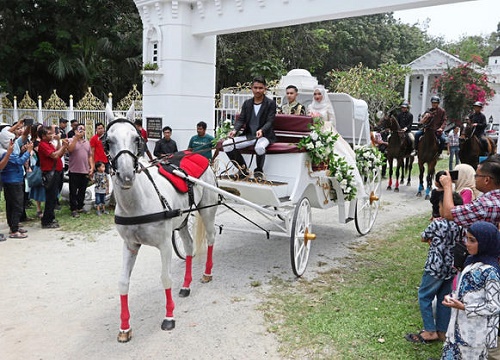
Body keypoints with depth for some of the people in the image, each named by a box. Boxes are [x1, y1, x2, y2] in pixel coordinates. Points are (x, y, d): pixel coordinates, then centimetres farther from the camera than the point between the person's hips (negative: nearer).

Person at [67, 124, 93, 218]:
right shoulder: (72, 140, -2)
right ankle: (73, 209, 8)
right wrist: (76, 137, -20)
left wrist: (92, 167, 7)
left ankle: (80, 207, 24)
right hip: (74, 171, -5)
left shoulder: (87, 142, 15)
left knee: (82, 191, 13)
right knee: (73, 192, 2)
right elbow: (70, 149, -22)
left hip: (85, 171, 5)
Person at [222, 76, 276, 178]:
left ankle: (259, 171, -10)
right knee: (227, 144, -17)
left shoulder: (271, 103, 1)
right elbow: (241, 120, 6)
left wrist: (261, 130, -30)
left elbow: (270, 121, -9)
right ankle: (243, 169, 1)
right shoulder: (247, 103, 14)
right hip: (248, 135, 5)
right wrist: (235, 130, -16)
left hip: (264, 135, -4)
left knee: (259, 147, -41)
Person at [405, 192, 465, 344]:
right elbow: (460, 243, 12)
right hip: (451, 268, 6)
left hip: (435, 267, -6)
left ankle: (430, 331, 7)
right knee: (444, 298, 16)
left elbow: (423, 238, -3)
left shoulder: (437, 224, -16)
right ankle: (442, 331, 23)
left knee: (424, 296, 7)